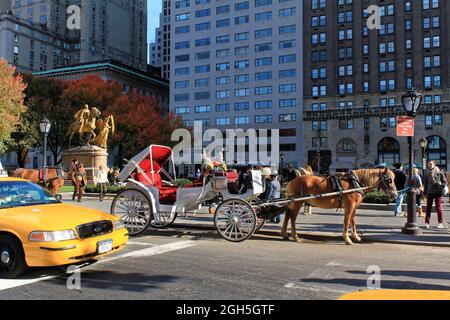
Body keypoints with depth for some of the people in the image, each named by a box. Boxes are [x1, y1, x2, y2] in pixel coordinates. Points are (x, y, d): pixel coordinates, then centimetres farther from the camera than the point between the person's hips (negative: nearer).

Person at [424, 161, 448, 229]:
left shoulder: (439, 172, -4)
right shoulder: (427, 173, 8)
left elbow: (445, 182, 0)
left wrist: (441, 187, -15)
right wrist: (425, 191, 13)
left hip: (437, 192, -4)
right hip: (429, 192, 4)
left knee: (439, 207, 0)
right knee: (428, 207, 4)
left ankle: (440, 223, 7)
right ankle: (427, 223, 8)